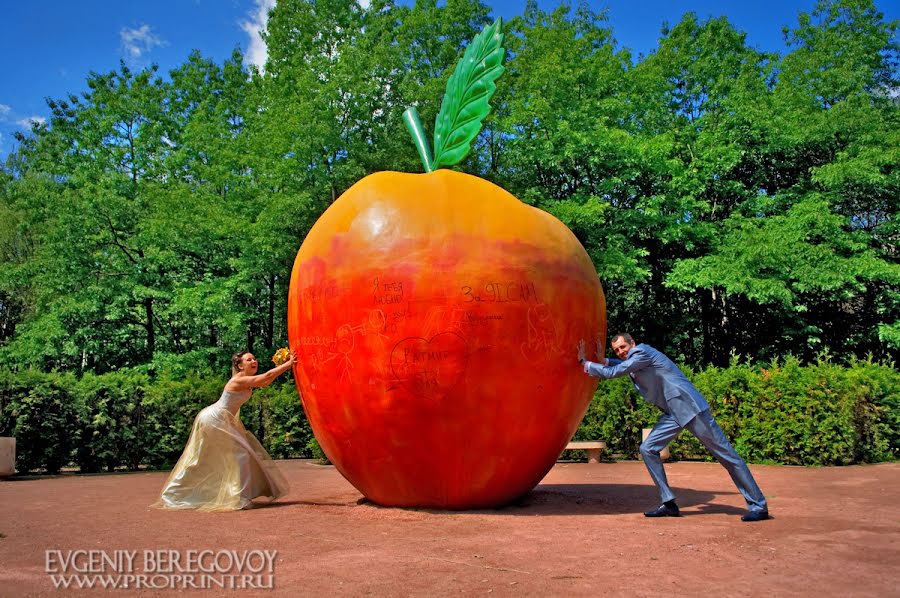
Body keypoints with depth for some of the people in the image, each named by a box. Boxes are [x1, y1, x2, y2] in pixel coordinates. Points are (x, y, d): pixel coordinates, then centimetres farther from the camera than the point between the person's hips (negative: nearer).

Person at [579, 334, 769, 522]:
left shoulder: (642, 352, -12)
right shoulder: (633, 360, 14)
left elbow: (613, 372, -15)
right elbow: (622, 365, 38)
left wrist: (584, 362, -5)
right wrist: (602, 360, 22)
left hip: (690, 407, -9)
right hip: (673, 413, 9)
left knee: (725, 453, -3)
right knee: (648, 449, 0)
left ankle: (758, 506, 3)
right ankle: (669, 503, 4)